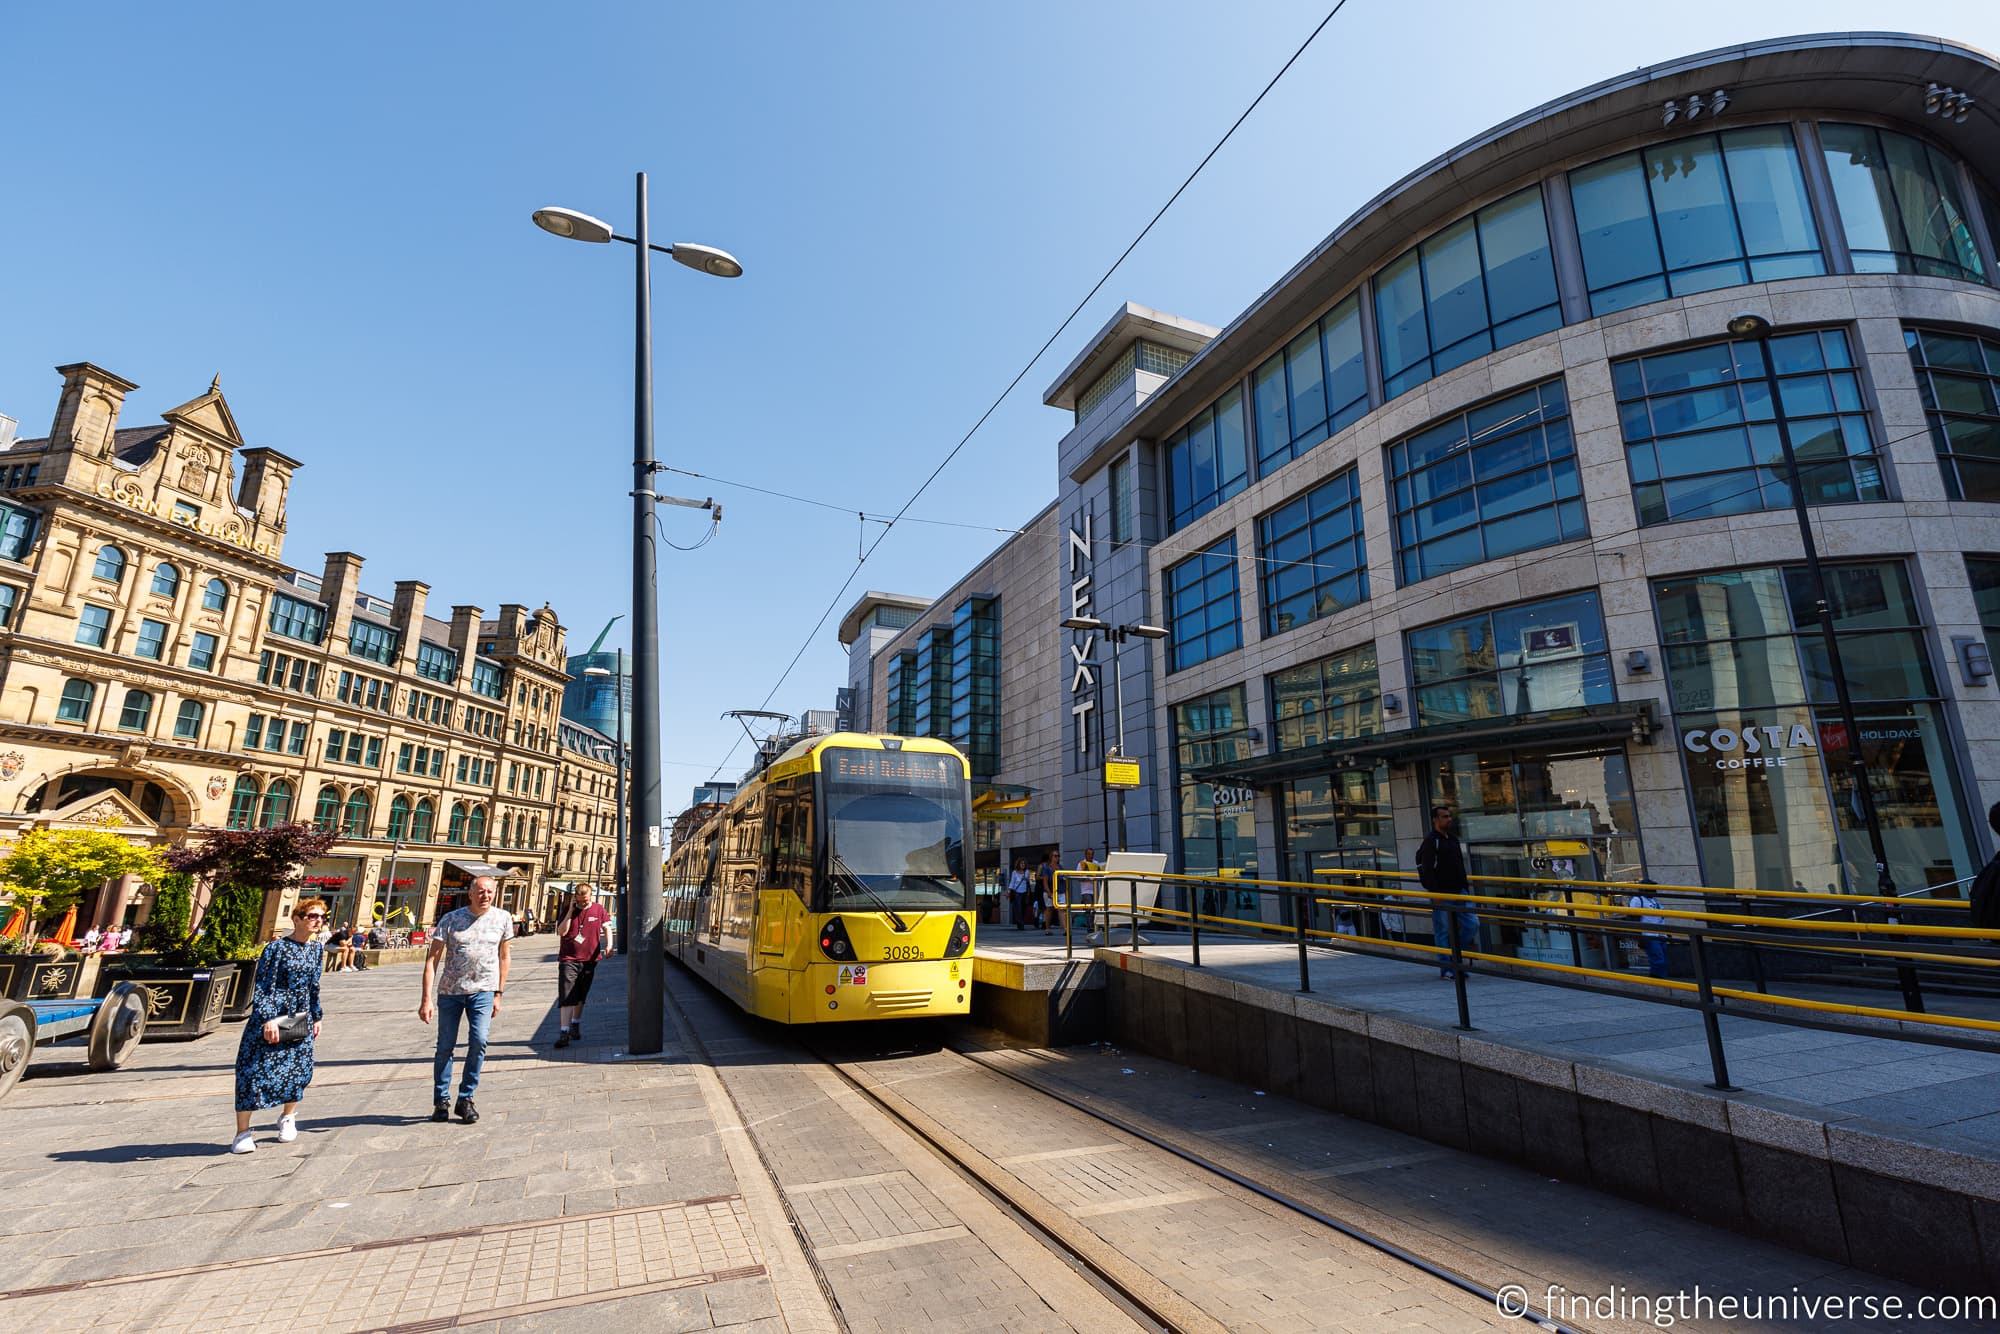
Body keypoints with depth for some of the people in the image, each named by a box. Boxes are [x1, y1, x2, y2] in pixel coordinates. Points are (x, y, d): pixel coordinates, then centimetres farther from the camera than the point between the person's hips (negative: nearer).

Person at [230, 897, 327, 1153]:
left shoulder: (316, 950, 7)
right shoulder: (278, 947, -12)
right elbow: (264, 987, -15)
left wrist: (316, 1017, 18)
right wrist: (268, 1019, -23)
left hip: (301, 1020, 5)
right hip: (271, 1018, -5)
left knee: (298, 1069, 6)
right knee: (255, 1070, -5)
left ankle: (288, 1117, 30)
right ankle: (242, 1133, 8)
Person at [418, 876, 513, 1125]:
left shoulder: (502, 919, 0)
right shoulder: (451, 919, -7)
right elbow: (432, 958, -6)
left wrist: (498, 994, 8)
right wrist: (427, 999, -13)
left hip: (483, 991, 0)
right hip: (450, 991, 0)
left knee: (479, 1041, -13)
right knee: (445, 1047, 8)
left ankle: (466, 1099, 3)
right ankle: (441, 1101, 26)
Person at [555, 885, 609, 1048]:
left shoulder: (598, 909, 0)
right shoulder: (568, 910, -4)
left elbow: (606, 927, 9)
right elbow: (561, 932, -13)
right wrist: (570, 911, -18)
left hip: (589, 959, 2)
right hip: (569, 959, -2)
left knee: (580, 997, 16)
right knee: (566, 997, -9)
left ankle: (575, 1025, 34)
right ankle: (564, 1033, -8)